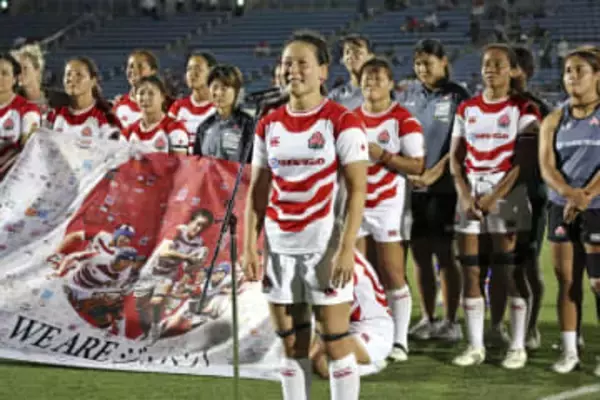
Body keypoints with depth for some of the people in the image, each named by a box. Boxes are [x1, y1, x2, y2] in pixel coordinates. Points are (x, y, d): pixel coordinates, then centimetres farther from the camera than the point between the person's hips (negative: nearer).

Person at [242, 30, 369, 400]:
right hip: (280, 246, 5)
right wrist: (250, 245, 4)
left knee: (336, 342, 0)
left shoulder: (342, 122, -7)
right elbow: (258, 189, 12)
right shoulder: (269, 126, 8)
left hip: (326, 247, -5)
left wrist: (347, 249, -17)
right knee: (292, 345, 9)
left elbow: (357, 189, -10)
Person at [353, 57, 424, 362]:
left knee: (393, 275, -4)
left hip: (388, 205, -5)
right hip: (355, 203, 5)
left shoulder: (403, 121, -6)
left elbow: (417, 165, -13)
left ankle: (400, 341, 1)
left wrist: (382, 155, -20)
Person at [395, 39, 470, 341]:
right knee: (420, 254, 7)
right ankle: (428, 319, 16)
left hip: (444, 188, -4)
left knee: (445, 255, -1)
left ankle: (450, 321, 7)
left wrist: (433, 174, -15)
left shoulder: (457, 97, -2)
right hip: (411, 188, 4)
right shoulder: (406, 96, 9)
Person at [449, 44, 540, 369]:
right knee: (470, 271, 2)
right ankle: (475, 346, 9)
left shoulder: (522, 109, -1)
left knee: (509, 272, -5)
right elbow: (456, 156, 9)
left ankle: (518, 346, 3)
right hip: (470, 192, 4)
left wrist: (495, 196, -15)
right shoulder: (467, 109, 12)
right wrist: (464, 194, -7)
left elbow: (524, 160, -9)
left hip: (507, 192, -4)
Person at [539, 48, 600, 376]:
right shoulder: (554, 121, 8)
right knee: (566, 281, 6)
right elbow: (546, 165, -2)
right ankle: (569, 351, 12)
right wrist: (568, 192, -21)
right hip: (561, 208, 4)